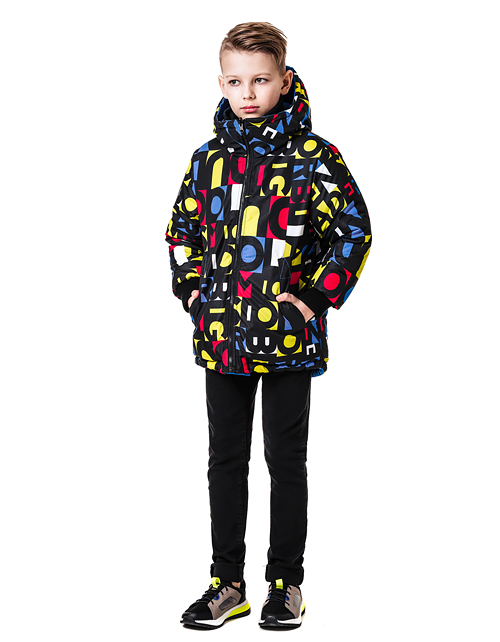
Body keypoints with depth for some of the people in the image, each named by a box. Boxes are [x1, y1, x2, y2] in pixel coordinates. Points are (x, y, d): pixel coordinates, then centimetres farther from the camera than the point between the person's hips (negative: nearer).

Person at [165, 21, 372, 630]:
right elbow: (182, 228, 18)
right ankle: (227, 584, 21)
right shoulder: (209, 158, 7)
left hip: (289, 334, -4)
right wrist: (191, 291, 6)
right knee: (225, 460, 10)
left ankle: (286, 582, 20)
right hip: (221, 335, 4)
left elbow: (355, 231, -5)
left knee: (286, 461, 6)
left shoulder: (315, 157, -5)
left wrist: (316, 298, -10)